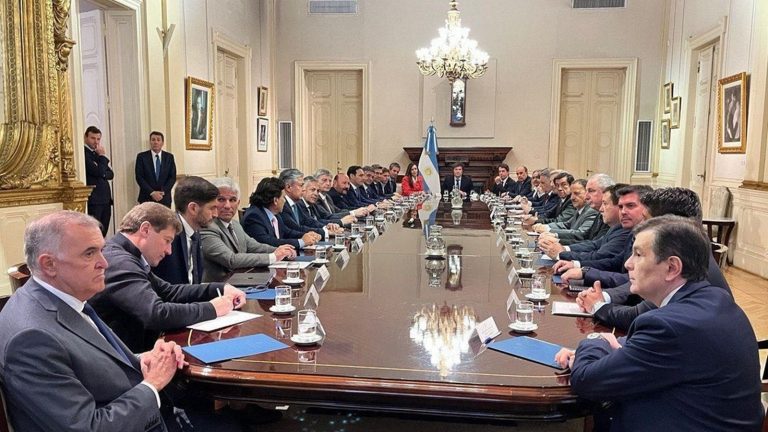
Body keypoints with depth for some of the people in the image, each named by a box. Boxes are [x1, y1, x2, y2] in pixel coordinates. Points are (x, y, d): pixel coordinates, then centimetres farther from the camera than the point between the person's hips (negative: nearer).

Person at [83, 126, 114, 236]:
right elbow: (98, 172, -17)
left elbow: (111, 174, 15)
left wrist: (102, 174, -6)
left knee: (103, 234, 8)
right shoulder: (84, 153, -8)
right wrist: (102, 156, -5)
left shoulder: (98, 153, 19)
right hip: (93, 199, -8)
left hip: (105, 198, 8)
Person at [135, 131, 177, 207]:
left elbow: (173, 177, 3)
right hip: (147, 198, -1)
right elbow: (139, 177, -4)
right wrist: (152, 192, -13)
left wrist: (163, 192, -10)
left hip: (164, 198, 1)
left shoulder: (169, 157, 7)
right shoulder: (141, 156, 2)